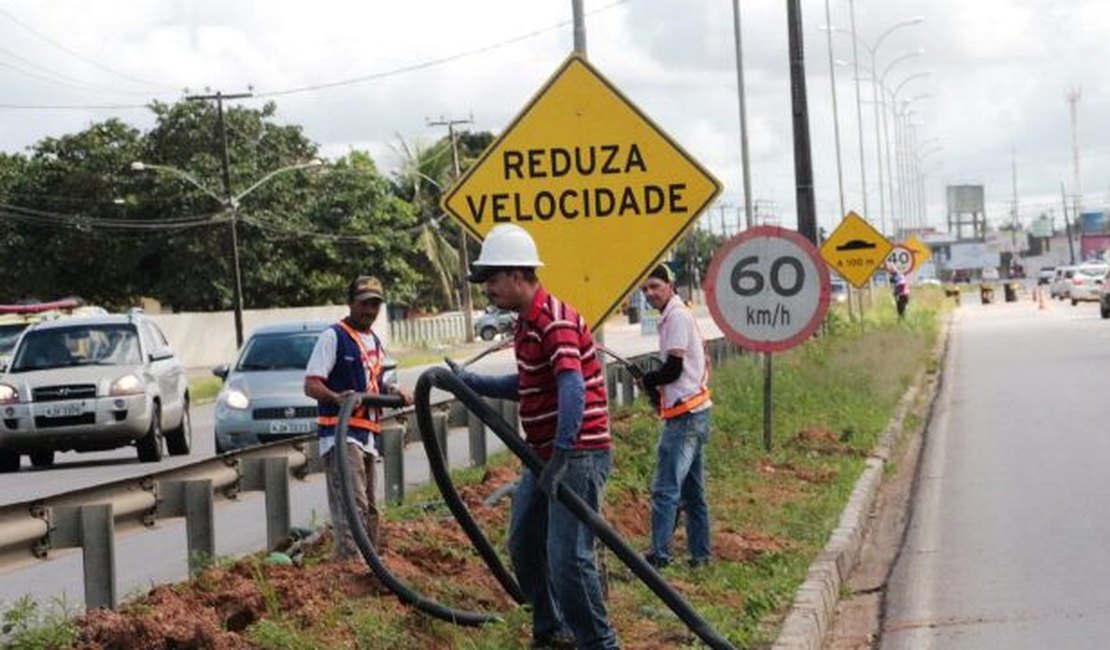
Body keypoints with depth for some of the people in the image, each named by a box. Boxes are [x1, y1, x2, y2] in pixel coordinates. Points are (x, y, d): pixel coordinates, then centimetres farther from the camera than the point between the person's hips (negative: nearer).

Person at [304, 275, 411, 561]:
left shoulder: (374, 341, 19)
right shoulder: (334, 336, -7)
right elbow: (311, 385, -13)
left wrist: (395, 391, 9)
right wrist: (337, 397, -33)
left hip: (367, 434, 9)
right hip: (340, 433, -9)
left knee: (369, 508, 13)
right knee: (352, 504, -21)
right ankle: (350, 561, -28)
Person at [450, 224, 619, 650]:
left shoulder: (555, 321, -20)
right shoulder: (526, 323, 13)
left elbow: (573, 388, -32)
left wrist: (561, 456, -38)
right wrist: (468, 382, 19)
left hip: (578, 454, -11)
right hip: (543, 453, 11)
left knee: (568, 556, -12)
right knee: (524, 545, 16)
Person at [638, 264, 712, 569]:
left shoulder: (676, 317, -12)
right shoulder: (682, 314, 18)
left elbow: (674, 369, -15)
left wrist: (647, 380, 1)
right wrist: (655, 382, 11)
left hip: (684, 415, -10)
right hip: (696, 413, 10)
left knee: (665, 488, -10)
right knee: (693, 490, 15)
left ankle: (659, 554, -11)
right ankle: (700, 553, 20)